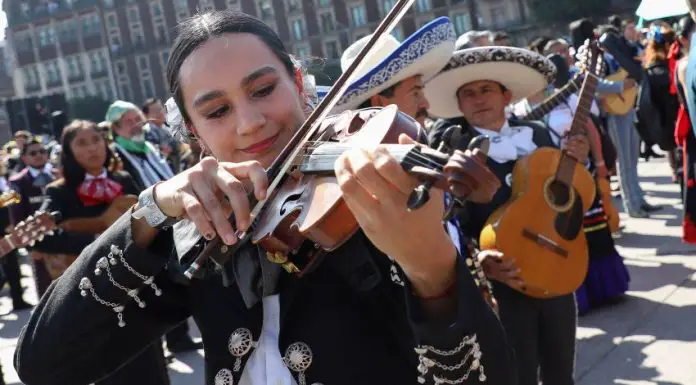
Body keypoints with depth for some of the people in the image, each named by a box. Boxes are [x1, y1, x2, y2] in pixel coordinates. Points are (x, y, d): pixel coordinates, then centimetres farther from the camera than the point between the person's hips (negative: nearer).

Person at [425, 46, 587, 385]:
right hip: (503, 283, -4)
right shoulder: (454, 152, -9)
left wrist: (576, 162, -4)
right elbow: (454, 225, -15)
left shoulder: (537, 134, 5)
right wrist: (482, 261, -32)